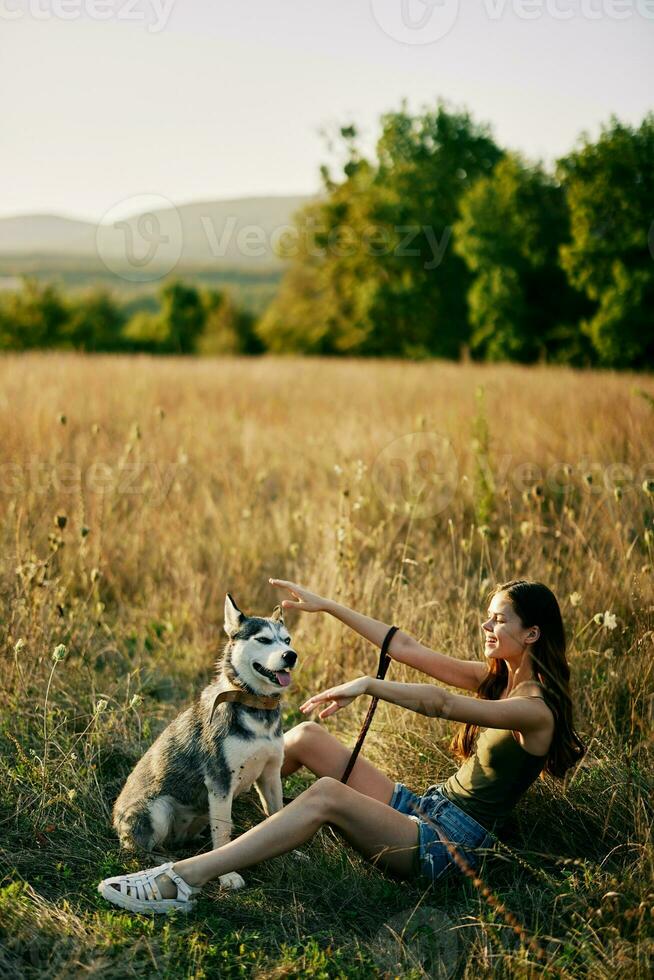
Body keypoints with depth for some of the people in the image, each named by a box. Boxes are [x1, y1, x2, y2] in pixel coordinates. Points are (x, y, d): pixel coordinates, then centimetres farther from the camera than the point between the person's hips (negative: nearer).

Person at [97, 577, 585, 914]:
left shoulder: (537, 709, -15)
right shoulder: (496, 676, 11)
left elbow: (441, 703, -30)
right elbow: (406, 647, 8)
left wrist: (367, 685, -35)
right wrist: (326, 605, 5)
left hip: (449, 844, -8)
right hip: (422, 807, 8)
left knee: (325, 794, -31)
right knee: (307, 737, -6)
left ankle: (181, 880, -35)